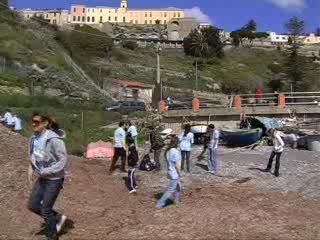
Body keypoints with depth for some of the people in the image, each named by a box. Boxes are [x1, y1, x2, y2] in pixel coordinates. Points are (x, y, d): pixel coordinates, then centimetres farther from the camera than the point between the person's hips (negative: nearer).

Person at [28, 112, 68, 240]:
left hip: (54, 179, -8)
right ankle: (58, 218, 32)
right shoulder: (34, 138, -1)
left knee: (45, 210, 2)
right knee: (32, 205, 11)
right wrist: (31, 168, 1)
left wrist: (45, 171, -23)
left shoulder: (54, 139, -24)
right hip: (42, 178, 8)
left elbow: (63, 161, -23)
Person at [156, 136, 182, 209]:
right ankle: (160, 204, 6)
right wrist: (179, 174, -10)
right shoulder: (175, 152, -23)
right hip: (175, 174, -9)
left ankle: (177, 201, 38)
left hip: (170, 172, 9)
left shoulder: (168, 151, 2)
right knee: (170, 190, 1)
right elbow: (177, 165, -22)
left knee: (178, 187, 25)